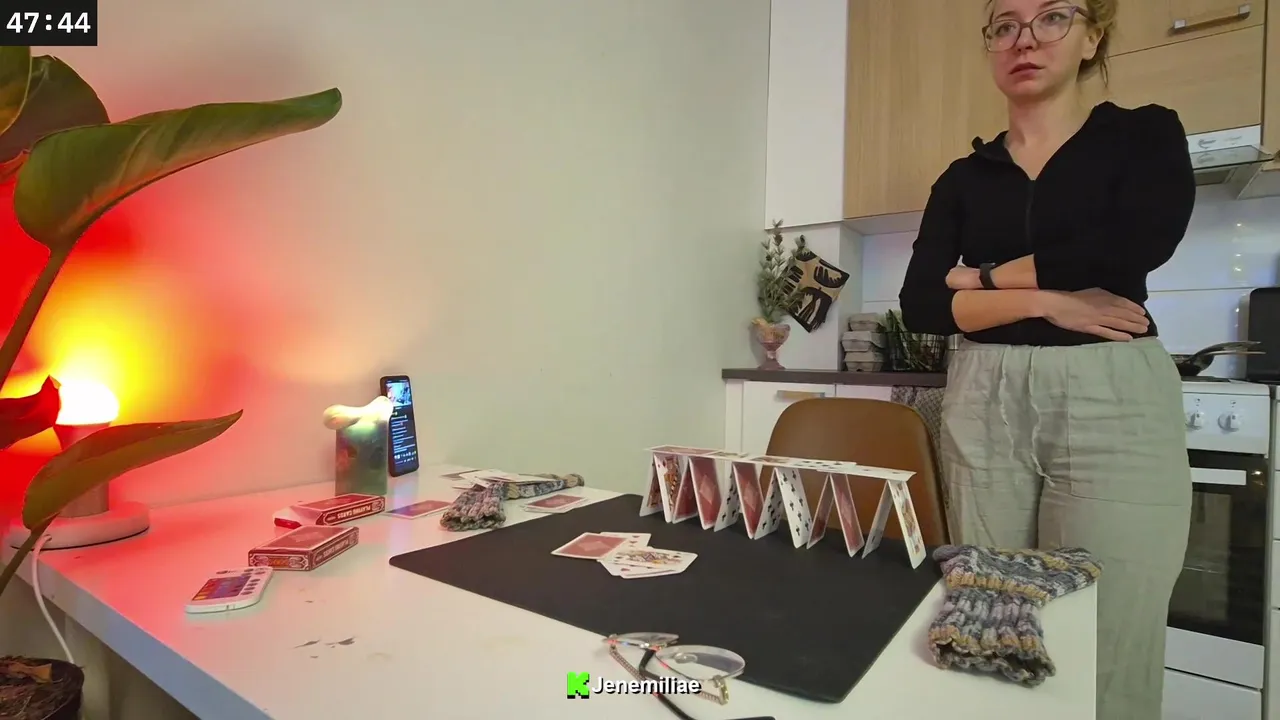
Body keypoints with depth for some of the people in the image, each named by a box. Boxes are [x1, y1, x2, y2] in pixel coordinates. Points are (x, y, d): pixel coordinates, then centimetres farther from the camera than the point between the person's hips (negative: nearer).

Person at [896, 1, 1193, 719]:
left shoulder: (1147, 134, 8)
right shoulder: (965, 178, 12)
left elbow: (1139, 244, -13)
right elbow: (921, 305, 0)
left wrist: (986, 276, -4)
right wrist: (1045, 299, -11)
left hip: (1114, 400, -1)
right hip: (985, 404, 2)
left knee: (1108, 653, 0)